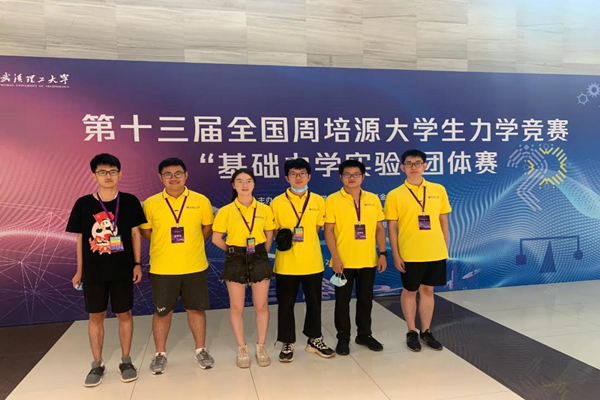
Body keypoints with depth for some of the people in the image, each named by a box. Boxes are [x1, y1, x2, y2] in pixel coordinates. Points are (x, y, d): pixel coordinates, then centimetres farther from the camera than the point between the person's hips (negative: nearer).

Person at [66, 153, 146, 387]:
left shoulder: (129, 201, -4)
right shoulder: (83, 204, -2)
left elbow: (135, 234, 2)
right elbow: (81, 238, 4)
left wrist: (137, 264, -1)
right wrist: (79, 270, 6)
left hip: (122, 270, 0)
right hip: (93, 271, 1)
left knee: (124, 314, 9)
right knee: (96, 316, 10)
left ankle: (126, 361, 24)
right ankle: (97, 364, 25)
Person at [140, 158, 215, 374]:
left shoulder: (201, 201, -3)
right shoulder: (150, 203, -5)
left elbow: (207, 227, 10)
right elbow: (145, 232, 7)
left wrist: (191, 245, 5)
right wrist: (165, 245, 2)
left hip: (195, 266, 1)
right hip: (162, 268, 0)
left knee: (196, 308, 12)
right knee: (162, 311, 11)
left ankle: (201, 350, 29)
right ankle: (160, 354, 29)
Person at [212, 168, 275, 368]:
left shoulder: (264, 209, 2)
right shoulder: (226, 211, -3)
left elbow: (269, 235, 10)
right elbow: (216, 238, 0)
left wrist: (261, 253, 2)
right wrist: (233, 251, 0)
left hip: (259, 259, 1)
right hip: (235, 260, -1)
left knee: (261, 305, 6)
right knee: (236, 307, 5)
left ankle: (261, 347, 21)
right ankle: (242, 349, 20)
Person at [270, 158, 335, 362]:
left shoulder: (318, 201, 2)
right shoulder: (277, 202, -3)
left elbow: (318, 227, 11)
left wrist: (303, 238, -1)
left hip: (312, 262, 2)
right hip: (286, 263, -1)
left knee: (314, 302, 13)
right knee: (286, 304, 8)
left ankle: (315, 340, 31)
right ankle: (288, 343, 24)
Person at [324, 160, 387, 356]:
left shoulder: (373, 199, 5)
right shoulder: (333, 200, -5)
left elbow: (379, 228, 8)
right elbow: (328, 230, -7)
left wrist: (383, 254, 1)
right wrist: (335, 258, -13)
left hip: (368, 260, 3)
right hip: (343, 260, -3)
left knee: (366, 299, 14)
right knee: (343, 300, 8)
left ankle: (364, 334, 31)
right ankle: (343, 338, 22)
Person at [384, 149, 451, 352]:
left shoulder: (438, 190, 3)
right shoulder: (394, 195, -5)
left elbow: (443, 220, 9)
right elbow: (391, 227, -5)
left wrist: (445, 247, 6)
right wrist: (395, 255, -8)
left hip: (436, 252, 2)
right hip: (410, 254, -2)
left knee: (428, 290, 13)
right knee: (410, 291, 10)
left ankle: (426, 331, 27)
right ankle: (411, 332, 26)